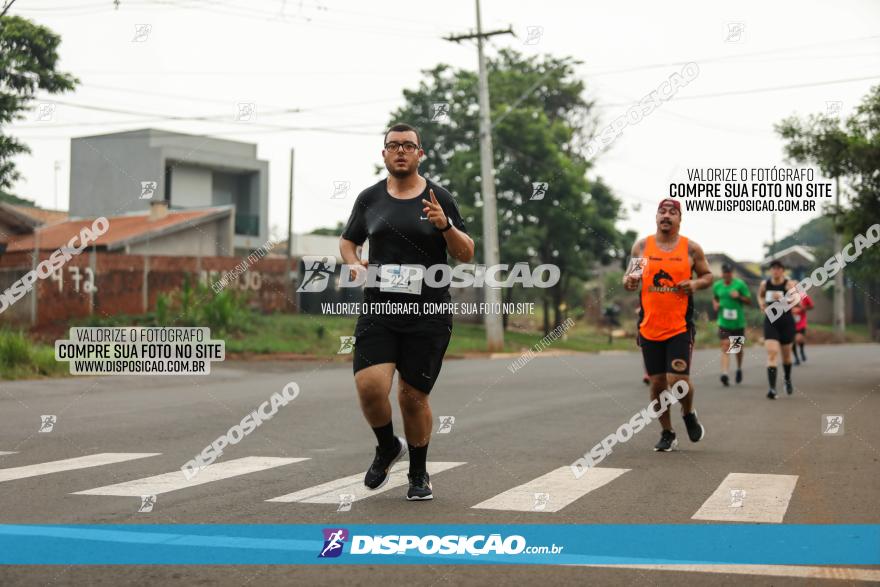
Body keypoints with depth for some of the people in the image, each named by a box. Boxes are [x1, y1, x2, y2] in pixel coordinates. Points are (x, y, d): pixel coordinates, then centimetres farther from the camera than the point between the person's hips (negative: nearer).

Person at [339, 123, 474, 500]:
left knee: (413, 397, 2)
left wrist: (445, 225, -16)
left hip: (428, 314, -1)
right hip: (379, 310, 1)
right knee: (370, 385, -16)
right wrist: (354, 264, 0)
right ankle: (387, 447, 15)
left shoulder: (439, 198, 3)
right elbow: (348, 240, 21)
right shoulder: (370, 198, 8)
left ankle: (419, 473, 26)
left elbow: (467, 255, 2)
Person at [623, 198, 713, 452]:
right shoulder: (641, 246, 4)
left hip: (680, 327, -2)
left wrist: (696, 283, -11)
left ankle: (689, 414, 21)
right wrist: (629, 282, -12)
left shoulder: (691, 248, 1)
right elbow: (629, 277, 12)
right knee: (657, 383, 7)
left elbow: (708, 275, 11)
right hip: (649, 328, 2)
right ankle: (667, 434, 25)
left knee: (678, 380, -12)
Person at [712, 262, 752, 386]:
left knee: (738, 347, 14)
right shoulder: (717, 285, 5)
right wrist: (715, 304, 1)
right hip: (723, 322, 0)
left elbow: (749, 301, 0)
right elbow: (714, 298, 22)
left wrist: (739, 296, -18)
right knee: (725, 347, -13)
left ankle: (739, 369, 40)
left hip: (738, 322, 0)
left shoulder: (740, 284, -3)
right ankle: (724, 374, -23)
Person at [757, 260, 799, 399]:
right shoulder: (765, 284, 3)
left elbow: (796, 300, -22)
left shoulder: (789, 284, -7)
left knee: (786, 354, 15)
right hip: (770, 322, 1)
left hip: (786, 322, -1)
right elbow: (760, 295, 25)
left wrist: (782, 298, -38)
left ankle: (788, 379, 44)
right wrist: (762, 304, 5)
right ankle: (772, 388, -21)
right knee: (772, 353, -15)